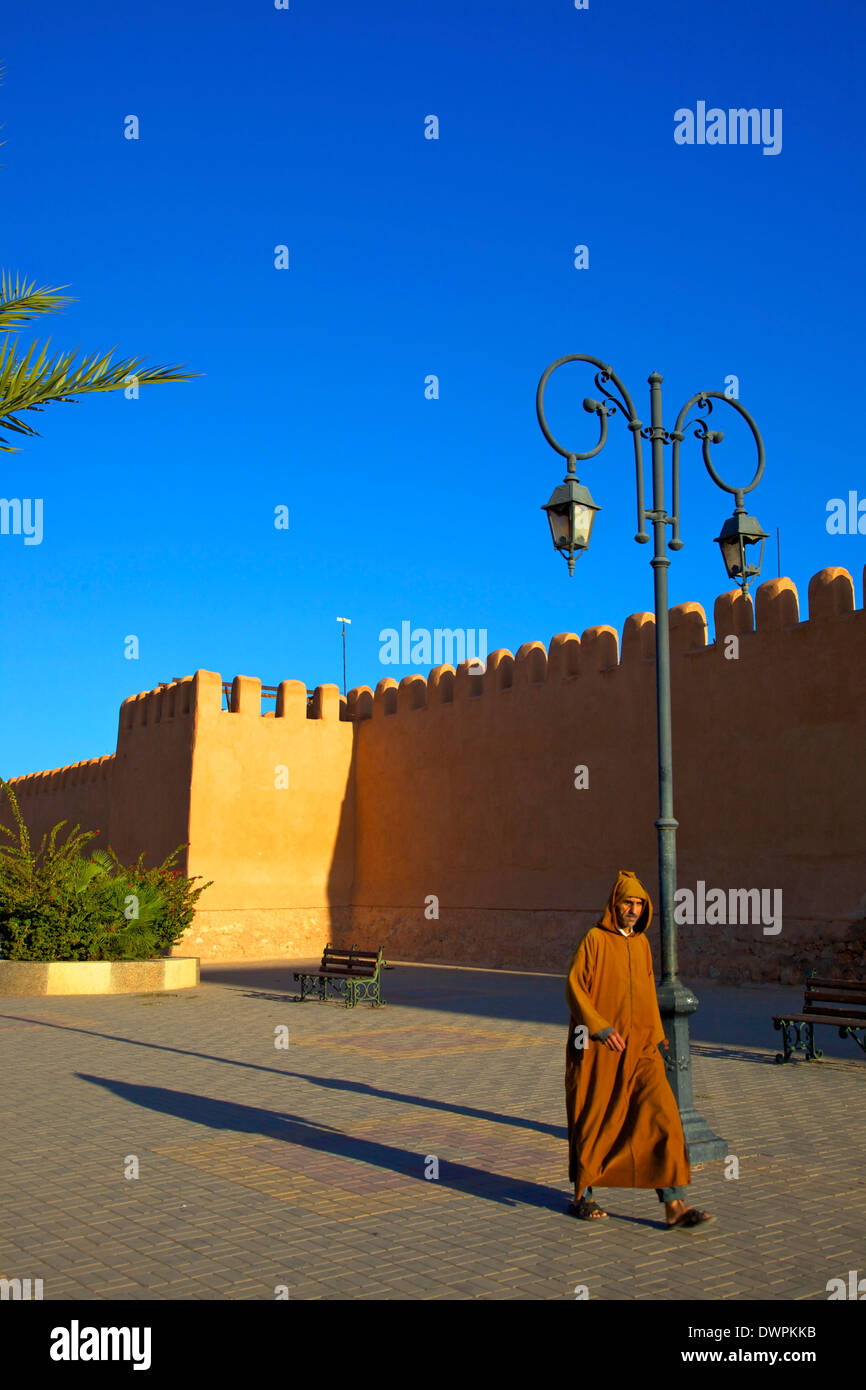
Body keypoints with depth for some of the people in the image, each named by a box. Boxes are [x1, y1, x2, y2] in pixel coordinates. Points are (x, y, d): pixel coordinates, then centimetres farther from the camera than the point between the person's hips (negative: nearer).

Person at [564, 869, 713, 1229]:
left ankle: (674, 1205, -9)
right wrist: (601, 1027, -24)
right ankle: (582, 1196, 24)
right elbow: (574, 988, -12)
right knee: (594, 1123, 6)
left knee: (662, 1116, -8)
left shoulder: (641, 944, 11)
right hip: (598, 1050, -5)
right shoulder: (594, 940, -6)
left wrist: (657, 1039, 17)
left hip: (638, 1049, 5)